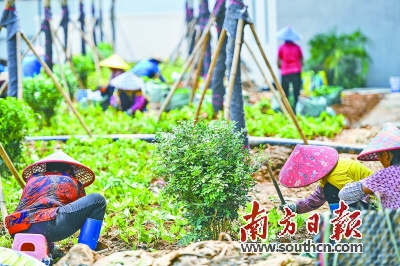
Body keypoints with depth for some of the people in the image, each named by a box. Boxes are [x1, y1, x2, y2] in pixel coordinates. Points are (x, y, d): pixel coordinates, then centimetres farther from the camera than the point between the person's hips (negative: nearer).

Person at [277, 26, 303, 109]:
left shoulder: (281, 48, 2)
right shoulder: (297, 47, 7)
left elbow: (278, 62, 1)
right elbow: (301, 61, 7)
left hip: (285, 73, -1)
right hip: (296, 72, 1)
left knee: (285, 94, 3)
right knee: (296, 93, 2)